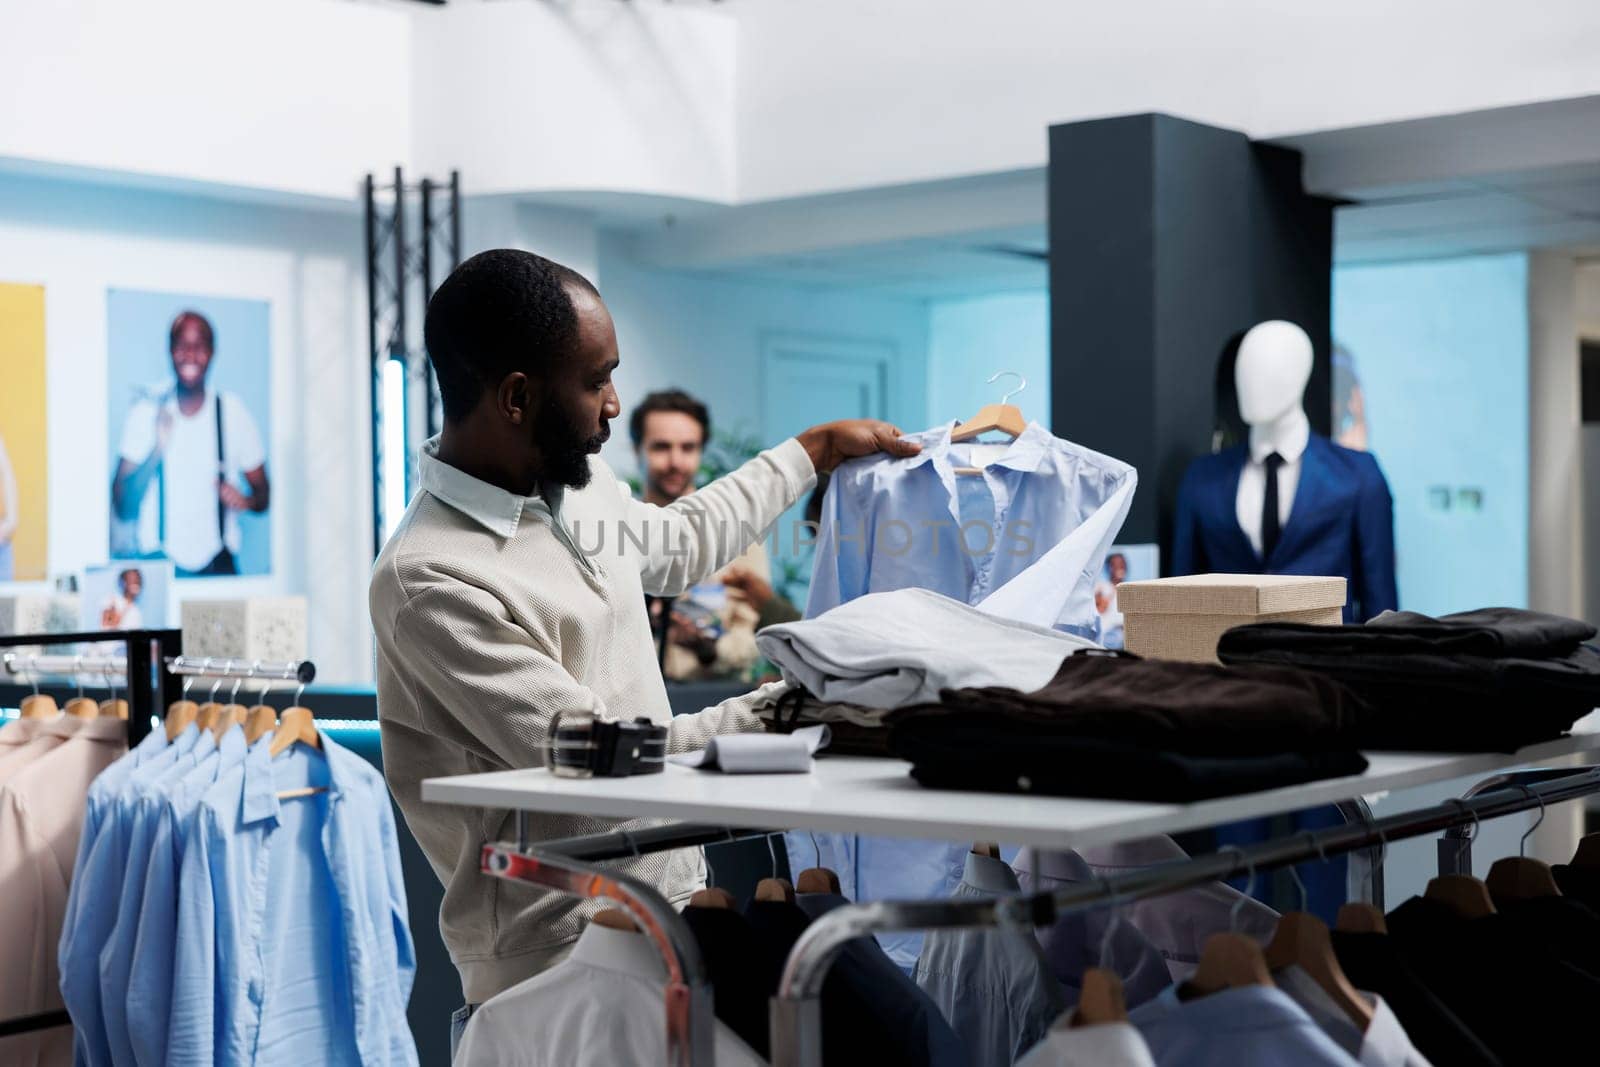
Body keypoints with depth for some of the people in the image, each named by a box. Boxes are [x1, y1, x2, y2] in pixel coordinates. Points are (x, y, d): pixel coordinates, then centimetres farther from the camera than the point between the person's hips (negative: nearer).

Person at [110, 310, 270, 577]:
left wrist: (246, 500, -12)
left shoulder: (233, 413, 4)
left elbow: (263, 493, 11)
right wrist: (157, 450, -18)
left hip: (217, 562, 1)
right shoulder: (145, 414, 1)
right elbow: (122, 508, -5)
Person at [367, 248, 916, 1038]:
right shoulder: (432, 581, -21)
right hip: (564, 965, -8)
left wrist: (815, 449, 30)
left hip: (673, 909, 8)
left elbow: (678, 542, 27)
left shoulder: (575, 489, 5)